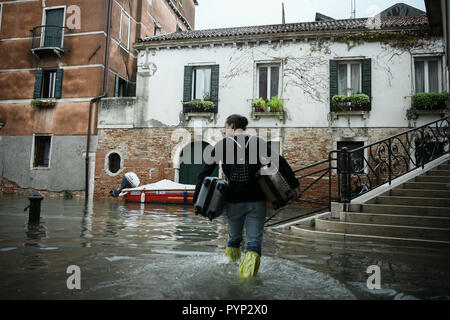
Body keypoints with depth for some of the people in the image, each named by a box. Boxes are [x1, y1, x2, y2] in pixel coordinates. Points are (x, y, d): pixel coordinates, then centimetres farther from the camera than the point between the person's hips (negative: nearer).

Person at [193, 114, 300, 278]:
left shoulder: (222, 145, 1)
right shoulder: (258, 142, 4)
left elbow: (204, 173, -2)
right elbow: (280, 162, -5)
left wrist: (197, 199, 2)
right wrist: (294, 185, 0)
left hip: (234, 200, 1)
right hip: (256, 199, 0)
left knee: (234, 237, 23)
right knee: (254, 240, 5)